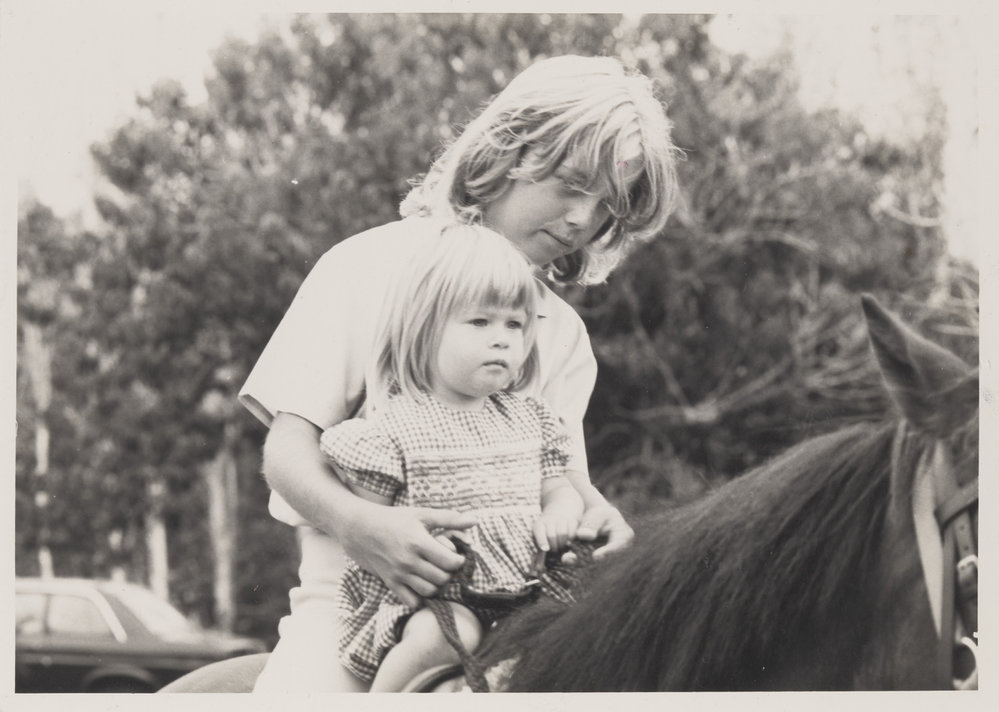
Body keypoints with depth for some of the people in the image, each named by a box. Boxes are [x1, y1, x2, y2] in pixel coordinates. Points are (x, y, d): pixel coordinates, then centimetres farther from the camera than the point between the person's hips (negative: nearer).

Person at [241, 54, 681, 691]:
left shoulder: (566, 334, 18)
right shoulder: (372, 267, 3)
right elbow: (288, 447, -4)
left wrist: (593, 515, -16)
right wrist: (360, 524, -25)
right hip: (355, 591, -4)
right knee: (301, 686, -34)